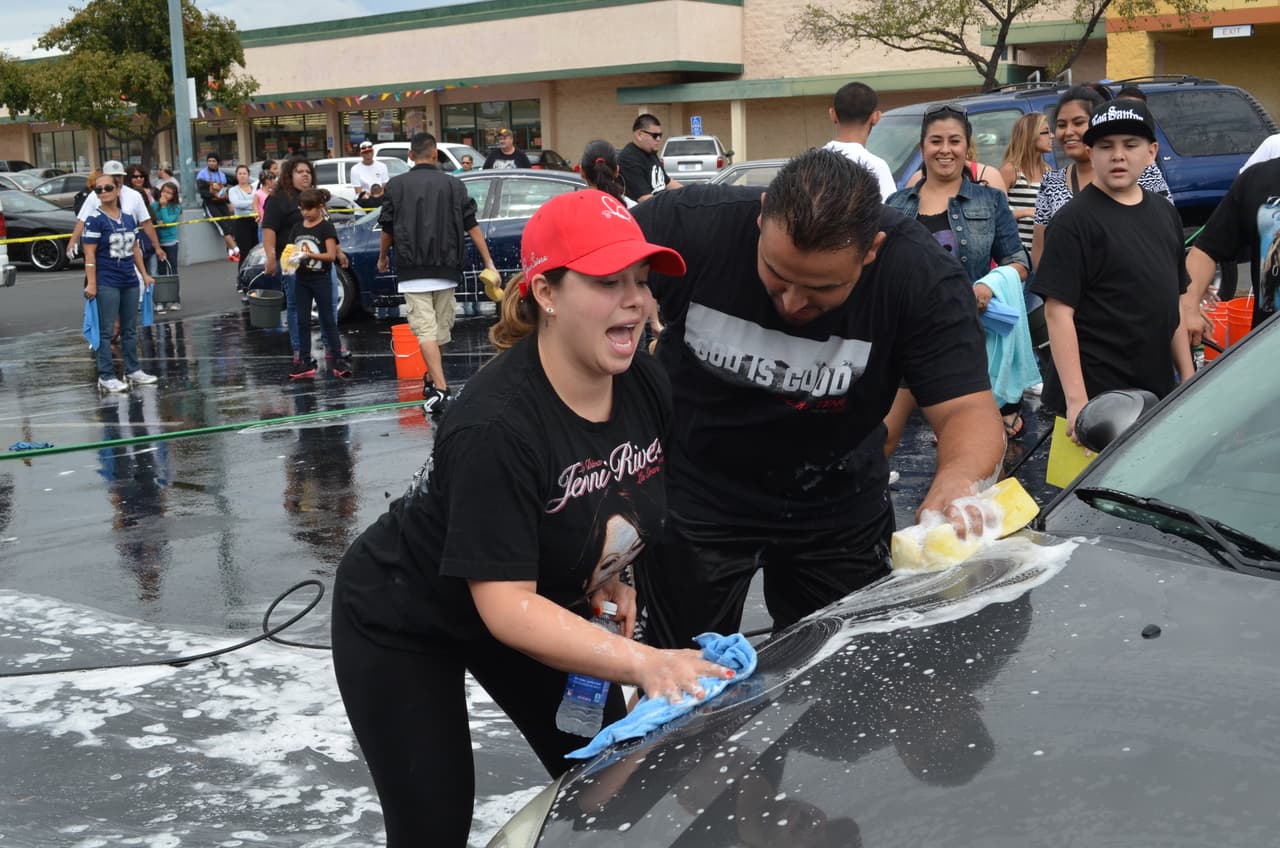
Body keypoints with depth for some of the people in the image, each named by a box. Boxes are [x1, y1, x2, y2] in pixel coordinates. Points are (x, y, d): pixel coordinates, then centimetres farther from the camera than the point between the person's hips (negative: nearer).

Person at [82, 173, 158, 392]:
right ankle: (106, 376, 1)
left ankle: (133, 370, 22)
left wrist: (144, 274, 16)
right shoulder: (95, 220, -8)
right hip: (106, 283, -6)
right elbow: (89, 253, -12)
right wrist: (91, 283, -17)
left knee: (130, 329, 13)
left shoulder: (129, 218, 9)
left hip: (129, 281, 6)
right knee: (105, 330, -2)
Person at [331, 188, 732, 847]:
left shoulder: (646, 386, -14)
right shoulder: (496, 427, -36)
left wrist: (614, 575, -7)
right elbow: (506, 605, -37)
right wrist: (643, 665, -46)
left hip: (544, 604, 7)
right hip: (403, 627, -6)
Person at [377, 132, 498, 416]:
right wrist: (489, 263, 4)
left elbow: (387, 229, 6)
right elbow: (471, 226, 1)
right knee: (441, 328, 17)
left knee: (425, 330, -8)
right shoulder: (453, 184, 4)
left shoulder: (396, 185, 1)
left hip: (412, 270, -2)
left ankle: (440, 389, -19)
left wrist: (382, 257, 23)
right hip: (446, 269, 2)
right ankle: (432, 380, 31)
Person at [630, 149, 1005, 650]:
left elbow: (969, 411, -28)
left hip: (836, 509, 1)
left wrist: (958, 483, -50)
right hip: (693, 493, -1)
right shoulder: (689, 226, -27)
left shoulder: (923, 276, -26)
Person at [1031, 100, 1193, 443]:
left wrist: (1189, 377, 13)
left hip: (1158, 391, 7)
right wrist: (1076, 400, -21)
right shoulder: (1075, 220, -9)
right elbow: (1058, 311, -15)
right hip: (1097, 398, -7)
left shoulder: (1165, 213, 12)